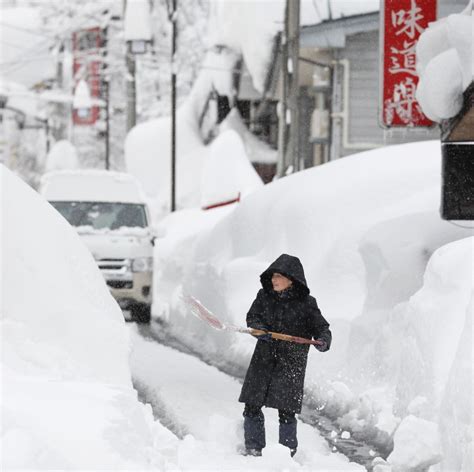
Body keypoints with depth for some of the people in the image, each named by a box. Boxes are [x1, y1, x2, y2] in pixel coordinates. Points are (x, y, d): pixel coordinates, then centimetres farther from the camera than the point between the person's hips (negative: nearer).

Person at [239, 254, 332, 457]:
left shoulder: (306, 303, -6)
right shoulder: (264, 296, 3)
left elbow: (321, 327, -4)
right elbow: (252, 317, 3)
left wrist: (323, 341, -26)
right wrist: (260, 329, -19)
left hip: (291, 363, -4)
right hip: (264, 358, 4)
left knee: (286, 410, -4)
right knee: (252, 406, 4)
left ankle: (288, 451, 11)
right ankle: (253, 448, 18)